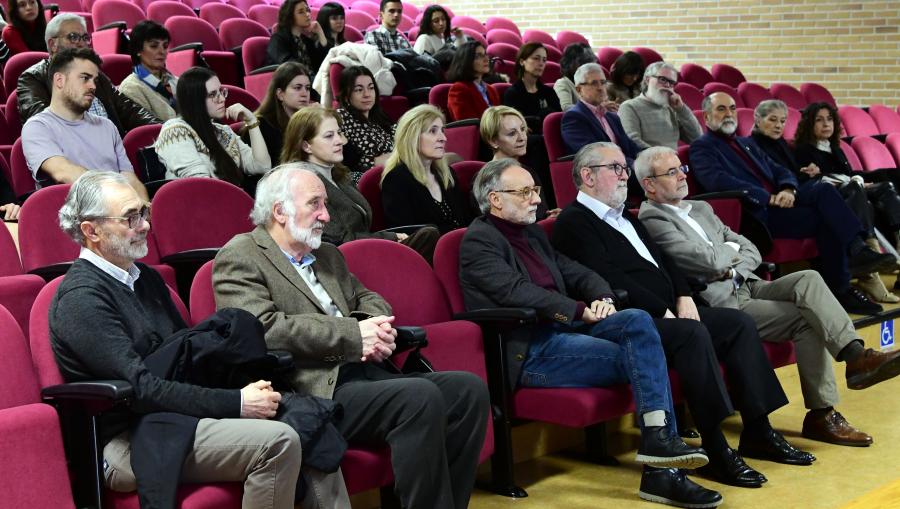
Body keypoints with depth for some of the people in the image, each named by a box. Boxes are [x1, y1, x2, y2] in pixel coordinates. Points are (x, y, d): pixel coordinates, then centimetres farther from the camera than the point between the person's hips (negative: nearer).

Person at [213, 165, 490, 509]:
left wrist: (376, 328, 0)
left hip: (365, 374, 9)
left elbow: (366, 298, 27)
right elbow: (265, 328, -15)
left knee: (468, 389, -10)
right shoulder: (239, 258, -1)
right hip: (315, 392, -8)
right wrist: (353, 335, -15)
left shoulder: (328, 255, 25)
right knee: (421, 397, -29)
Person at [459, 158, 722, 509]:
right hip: (529, 351, -8)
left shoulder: (532, 233, 21)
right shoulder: (479, 241, -6)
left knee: (637, 320, -17)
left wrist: (602, 297, -4)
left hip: (563, 327, 8)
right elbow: (518, 292, -19)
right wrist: (581, 311, -20)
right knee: (639, 356, -17)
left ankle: (659, 438, -23)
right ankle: (660, 473, -16)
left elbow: (575, 272, 19)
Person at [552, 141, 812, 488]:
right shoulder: (574, 222, -7)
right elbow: (610, 279, -17)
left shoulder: (625, 217, 25)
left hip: (665, 313, 10)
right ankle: (716, 450, -28)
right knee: (694, 334, -32)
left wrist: (684, 297, 5)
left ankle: (757, 432, -1)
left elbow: (663, 260, 24)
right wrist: (663, 311, -16)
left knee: (739, 323, -3)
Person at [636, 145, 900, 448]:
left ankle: (855, 355, -23)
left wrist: (733, 269, -4)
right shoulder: (652, 220, -7)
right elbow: (711, 261, -16)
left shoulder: (701, 209, 21)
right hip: (720, 304, -7)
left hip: (744, 286, 7)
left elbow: (752, 252, 18)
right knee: (805, 319, -21)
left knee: (808, 279, -19)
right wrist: (730, 249, 5)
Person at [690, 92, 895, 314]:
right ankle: (840, 290, -17)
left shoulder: (746, 144, 29)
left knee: (824, 189, -22)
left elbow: (780, 171, 21)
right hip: (756, 213, -7)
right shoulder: (702, 148, 3)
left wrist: (787, 190, -6)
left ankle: (857, 249, -34)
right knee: (825, 220, -23)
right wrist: (769, 198, -20)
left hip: (777, 201, 7)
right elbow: (719, 181, -16)